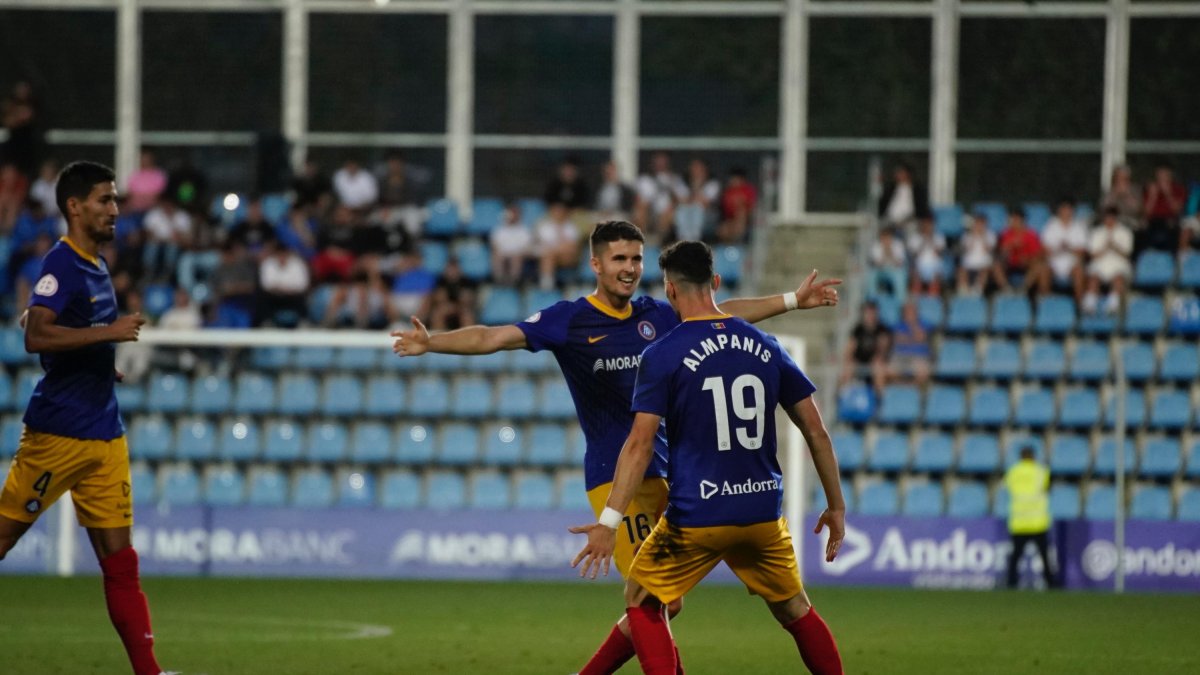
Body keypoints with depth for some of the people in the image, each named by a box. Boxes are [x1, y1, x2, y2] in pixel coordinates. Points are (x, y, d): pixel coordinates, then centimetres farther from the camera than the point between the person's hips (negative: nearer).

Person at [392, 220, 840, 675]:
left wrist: (794, 300, 27)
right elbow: (493, 337, -12)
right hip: (612, 474, -6)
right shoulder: (569, 320, -5)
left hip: (658, 470, 6)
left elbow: (723, 313, 25)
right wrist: (430, 343, -27)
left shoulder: (655, 316, 11)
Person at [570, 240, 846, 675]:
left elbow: (640, 445, -13)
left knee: (641, 602, 14)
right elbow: (816, 432, 8)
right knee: (795, 610, 20)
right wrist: (836, 507, 17)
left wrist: (609, 521, -14)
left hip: (697, 517, -4)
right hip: (764, 514, 4)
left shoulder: (662, 355, -6)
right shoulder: (766, 347, 7)